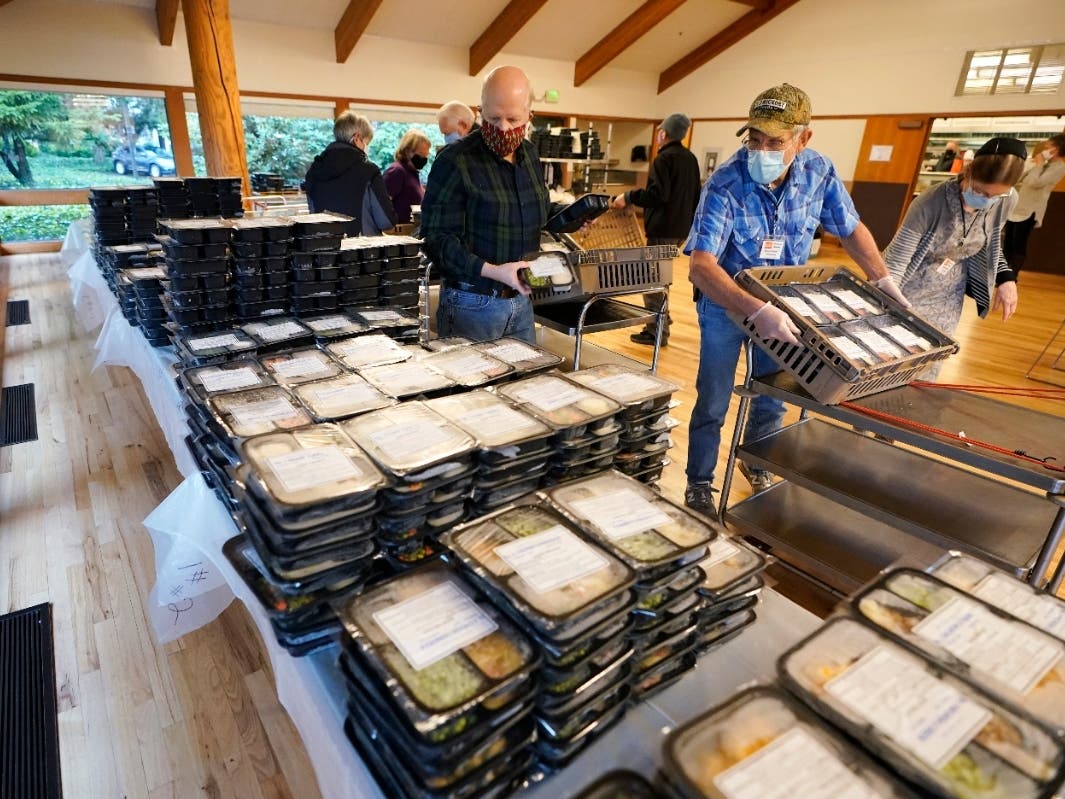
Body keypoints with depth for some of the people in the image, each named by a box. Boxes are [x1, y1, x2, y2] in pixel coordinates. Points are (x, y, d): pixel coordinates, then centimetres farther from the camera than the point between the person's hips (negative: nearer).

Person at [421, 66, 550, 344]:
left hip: (521, 301, 7)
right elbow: (436, 238, -18)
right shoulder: (455, 161, -14)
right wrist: (491, 271, -28)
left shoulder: (529, 154, 8)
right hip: (472, 305, -6)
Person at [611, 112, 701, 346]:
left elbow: (657, 194, -23)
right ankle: (661, 319, 30)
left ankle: (657, 332, -3)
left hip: (663, 228, -9)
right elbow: (695, 195, 19)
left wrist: (628, 197, -15)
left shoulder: (664, 158, -13)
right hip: (681, 227, 9)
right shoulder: (691, 159, 14)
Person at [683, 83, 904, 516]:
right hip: (726, 303, -4)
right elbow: (700, 266, -39)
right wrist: (756, 311, -50)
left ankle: (756, 463, 41)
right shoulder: (725, 185, -28)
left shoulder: (819, 171, -13)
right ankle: (699, 484, 20)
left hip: (784, 301, 5)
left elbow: (851, 229, 3)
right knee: (713, 402, 2)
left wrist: (885, 282, -3)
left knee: (773, 396, 16)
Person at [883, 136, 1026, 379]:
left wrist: (1006, 278, -2)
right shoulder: (930, 204, -29)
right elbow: (894, 264, -29)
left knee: (926, 369, 9)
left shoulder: (1007, 201, -11)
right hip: (907, 290, -5)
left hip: (948, 295, 5)